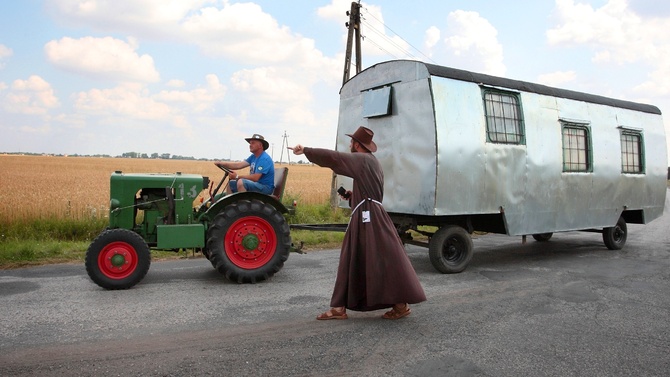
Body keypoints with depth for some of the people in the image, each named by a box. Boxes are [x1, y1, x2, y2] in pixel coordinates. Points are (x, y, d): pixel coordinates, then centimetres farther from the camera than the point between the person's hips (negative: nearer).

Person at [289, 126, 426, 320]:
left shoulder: (362, 159, -9)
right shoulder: (369, 162, 21)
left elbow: (332, 157, -15)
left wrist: (305, 150, -9)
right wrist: (352, 195, 14)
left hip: (370, 219, -10)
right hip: (365, 219, 10)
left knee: (383, 261, -4)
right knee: (351, 261, 9)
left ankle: (401, 304, 7)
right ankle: (339, 308, 13)